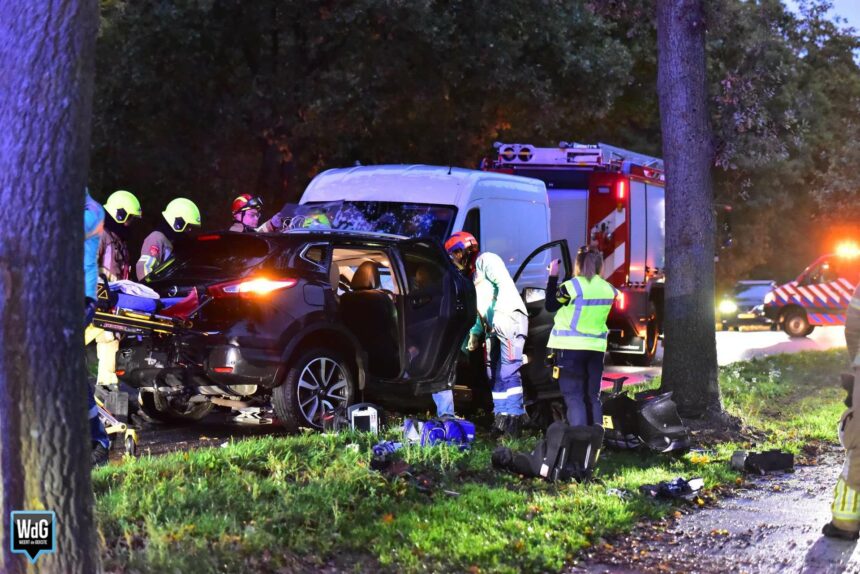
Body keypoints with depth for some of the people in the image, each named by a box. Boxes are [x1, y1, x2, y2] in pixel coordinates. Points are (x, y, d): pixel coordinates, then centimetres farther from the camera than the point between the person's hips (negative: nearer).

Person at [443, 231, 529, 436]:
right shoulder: (472, 273, 30)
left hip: (510, 319, -10)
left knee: (508, 371, -17)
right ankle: (501, 419, 9)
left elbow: (505, 284, -13)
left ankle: (515, 417, -19)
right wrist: (475, 333, 22)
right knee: (494, 374, 7)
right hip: (493, 327, 10)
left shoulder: (486, 260, 2)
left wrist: (498, 313, -21)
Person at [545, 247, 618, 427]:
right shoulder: (608, 289, 3)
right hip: (596, 348, 5)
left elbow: (550, 306, 1)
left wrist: (553, 277, 7)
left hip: (570, 347, -5)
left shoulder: (571, 286, -13)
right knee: (592, 397, 13)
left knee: (573, 396, -4)